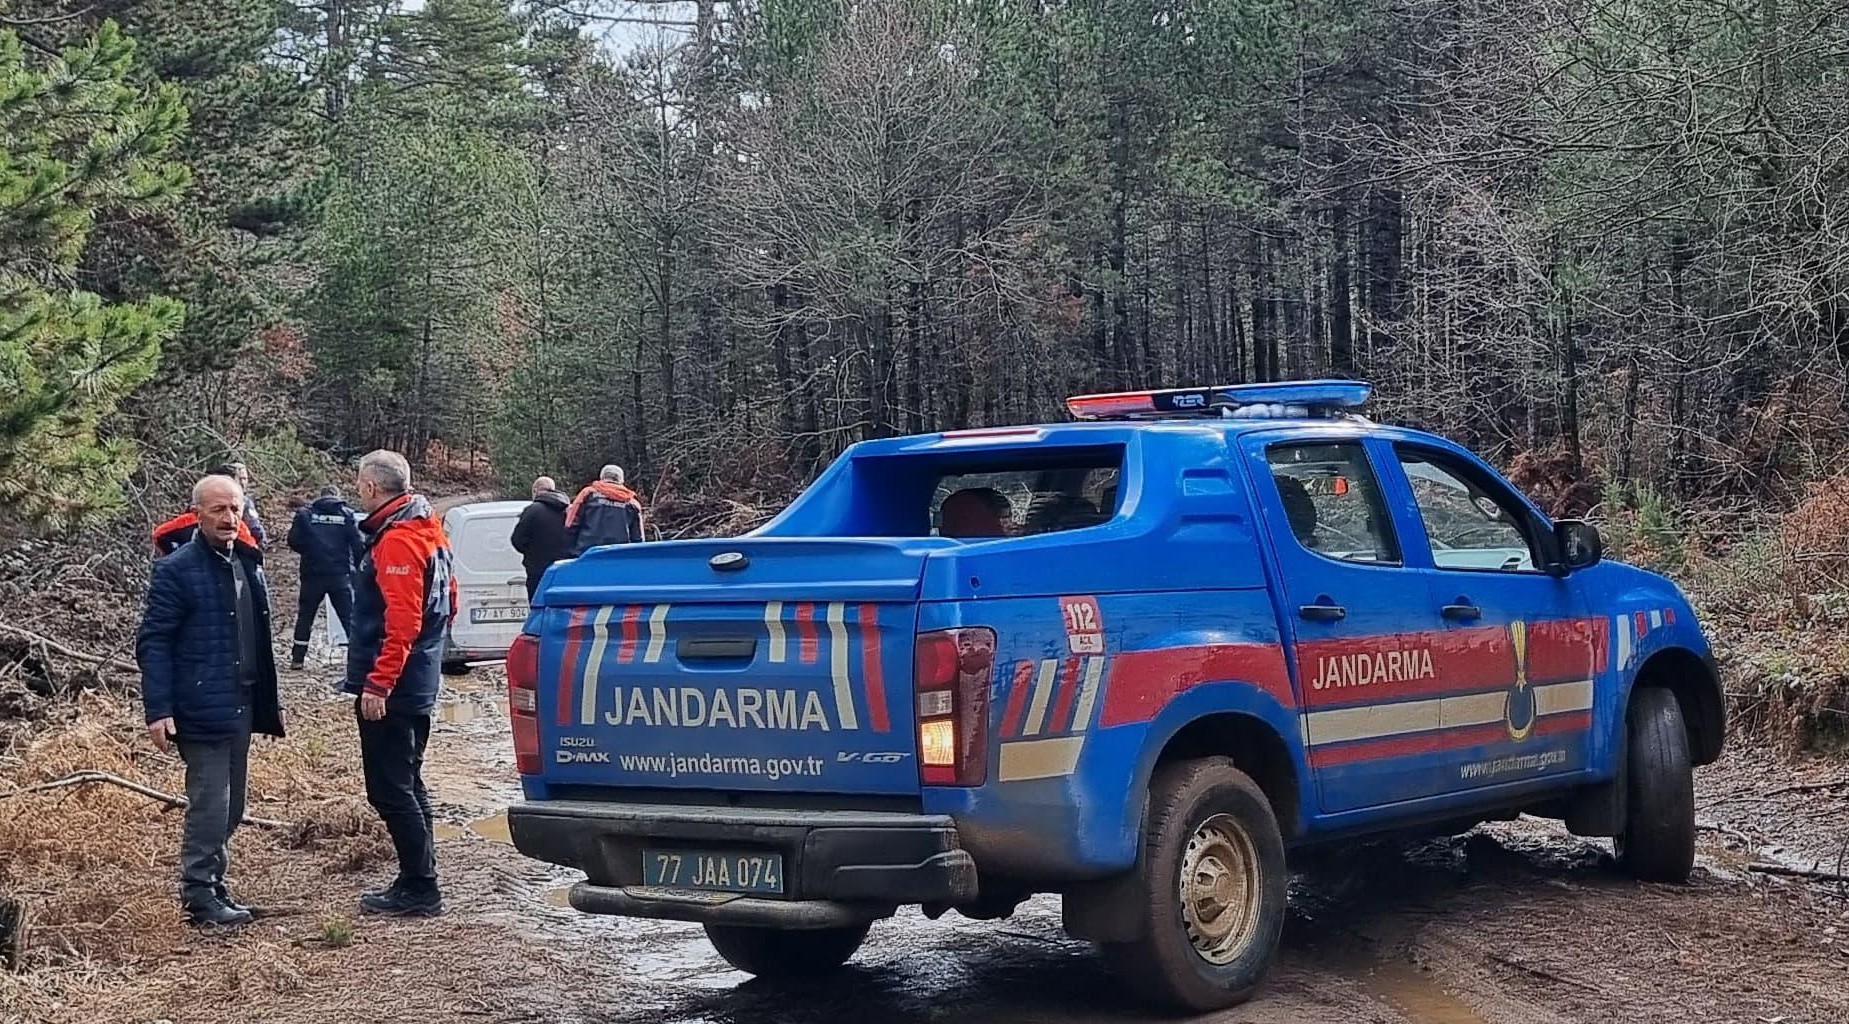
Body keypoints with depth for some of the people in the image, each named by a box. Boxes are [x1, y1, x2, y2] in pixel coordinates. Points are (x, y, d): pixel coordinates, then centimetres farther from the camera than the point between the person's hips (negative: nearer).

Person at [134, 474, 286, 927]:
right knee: (209, 806, -6)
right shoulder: (177, 570, -9)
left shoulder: (247, 564, 13)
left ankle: (215, 887, 22)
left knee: (230, 806, 12)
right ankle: (199, 896, 3)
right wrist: (158, 711, -17)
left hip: (242, 706, 7)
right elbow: (153, 642, -11)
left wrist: (269, 701, 17)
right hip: (201, 710, -7)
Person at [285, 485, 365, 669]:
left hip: (312, 574, 1)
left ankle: (297, 658, 15)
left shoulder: (305, 514, 4)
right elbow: (359, 545, -4)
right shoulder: (347, 514, 2)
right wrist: (359, 569, 6)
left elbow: (293, 542, -2)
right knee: (349, 617, 4)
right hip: (341, 575, -1)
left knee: (305, 616, 15)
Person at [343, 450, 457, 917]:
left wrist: (377, 684, -25)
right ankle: (416, 883, 23)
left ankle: (420, 889, -3)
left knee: (390, 789, -6)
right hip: (418, 683, 10)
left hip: (389, 690, -10)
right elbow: (446, 604, 22)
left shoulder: (397, 540, -18)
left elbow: (402, 622, -25)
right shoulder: (427, 531, 14)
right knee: (406, 785, 16)